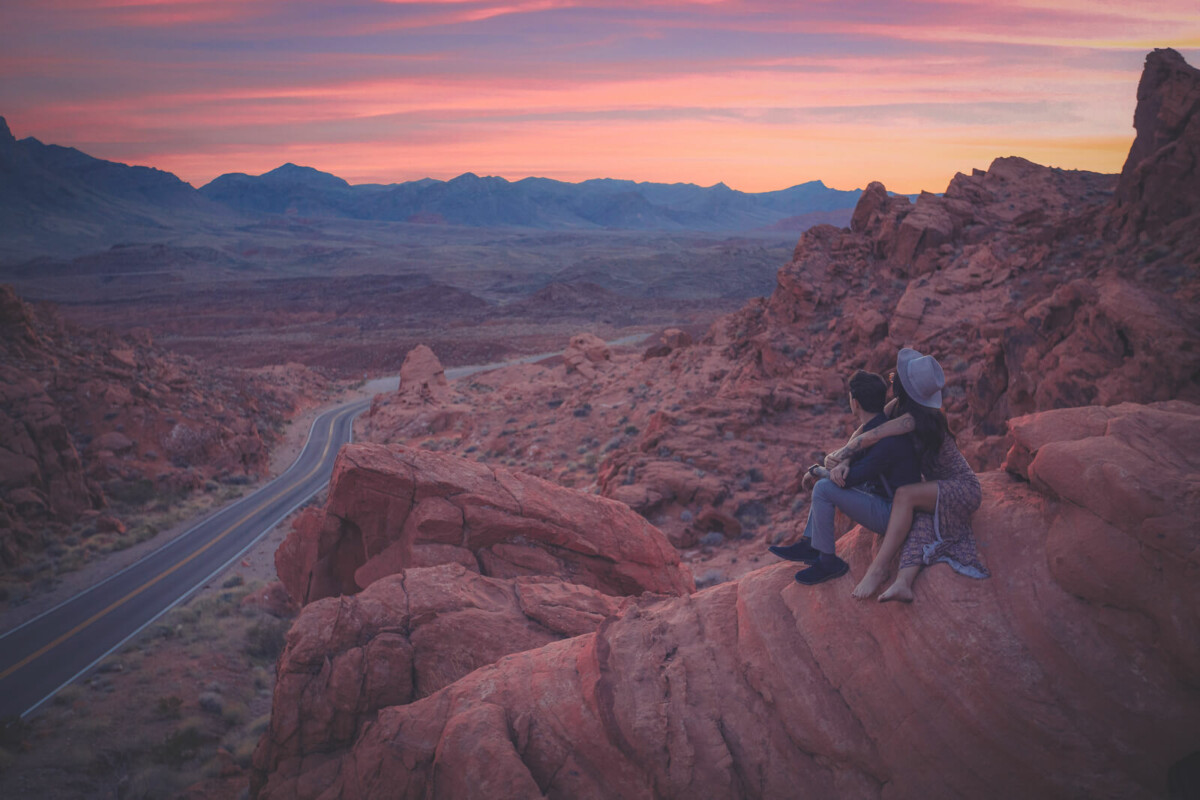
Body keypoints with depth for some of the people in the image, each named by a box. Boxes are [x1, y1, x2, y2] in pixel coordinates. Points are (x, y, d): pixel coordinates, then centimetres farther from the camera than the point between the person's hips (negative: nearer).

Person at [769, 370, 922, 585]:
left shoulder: (887, 441, -28)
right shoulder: (876, 426, 2)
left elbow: (848, 479, -26)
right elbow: (855, 454, 9)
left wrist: (815, 471, -7)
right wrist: (842, 465, -16)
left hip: (891, 515, -10)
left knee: (824, 487, -22)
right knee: (825, 478, 15)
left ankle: (828, 561, -10)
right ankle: (808, 545, 11)